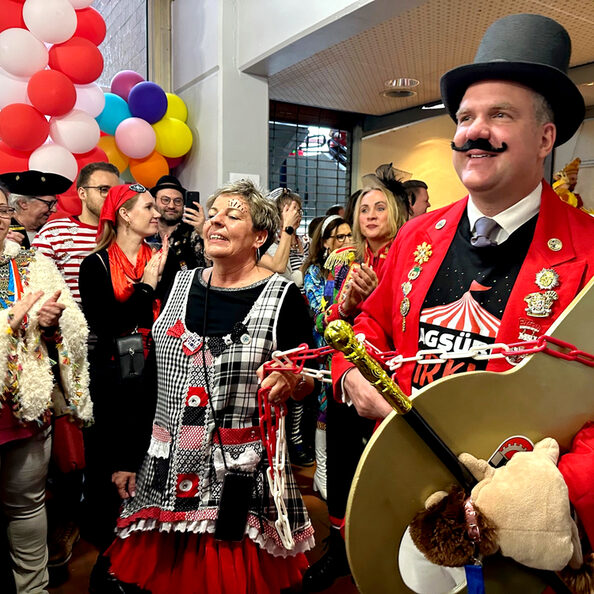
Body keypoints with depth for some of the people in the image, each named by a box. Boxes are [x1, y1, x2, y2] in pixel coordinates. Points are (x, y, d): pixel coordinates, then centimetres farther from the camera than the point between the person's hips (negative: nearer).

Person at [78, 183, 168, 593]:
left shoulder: (160, 261, 8)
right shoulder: (96, 266, -3)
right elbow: (105, 326, -16)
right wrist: (146, 286, -13)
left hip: (154, 378, 3)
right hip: (112, 381, -3)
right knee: (111, 473, 6)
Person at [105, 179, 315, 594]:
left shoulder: (283, 297, -8)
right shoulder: (178, 284, 4)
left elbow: (309, 384, -2)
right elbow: (150, 374, 10)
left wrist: (292, 381, -25)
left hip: (241, 478, -4)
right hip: (167, 471, 4)